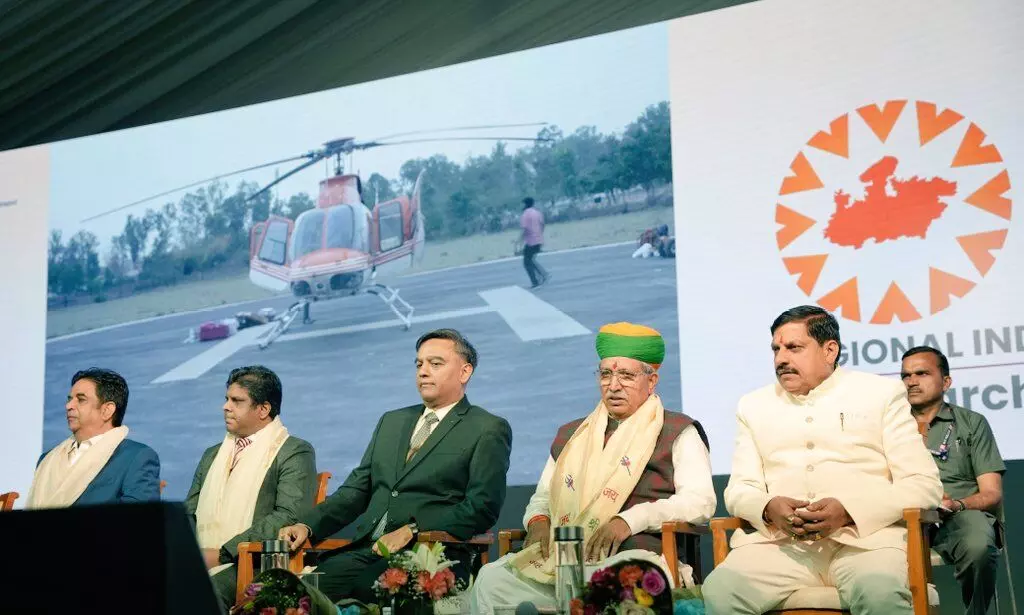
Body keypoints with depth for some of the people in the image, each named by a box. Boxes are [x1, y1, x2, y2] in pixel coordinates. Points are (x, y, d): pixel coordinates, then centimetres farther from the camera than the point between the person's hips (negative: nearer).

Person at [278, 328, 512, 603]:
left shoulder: (489, 430, 4)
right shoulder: (391, 422, 25)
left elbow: (482, 507, -7)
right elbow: (356, 490, 21)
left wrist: (413, 530, -16)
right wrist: (308, 525, 4)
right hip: (366, 550, 5)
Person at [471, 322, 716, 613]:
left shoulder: (677, 433, 11)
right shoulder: (570, 435, 27)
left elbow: (701, 501, -2)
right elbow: (542, 497, 30)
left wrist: (631, 519, -14)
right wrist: (538, 520, 5)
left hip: (633, 556, -5)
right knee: (491, 579, -23)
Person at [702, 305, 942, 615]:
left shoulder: (881, 393, 11)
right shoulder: (754, 405, 20)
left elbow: (924, 485, 3)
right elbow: (739, 489, 16)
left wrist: (849, 511, -14)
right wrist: (768, 508, -10)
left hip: (865, 537, -2)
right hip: (779, 541, 3)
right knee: (719, 590, -28)